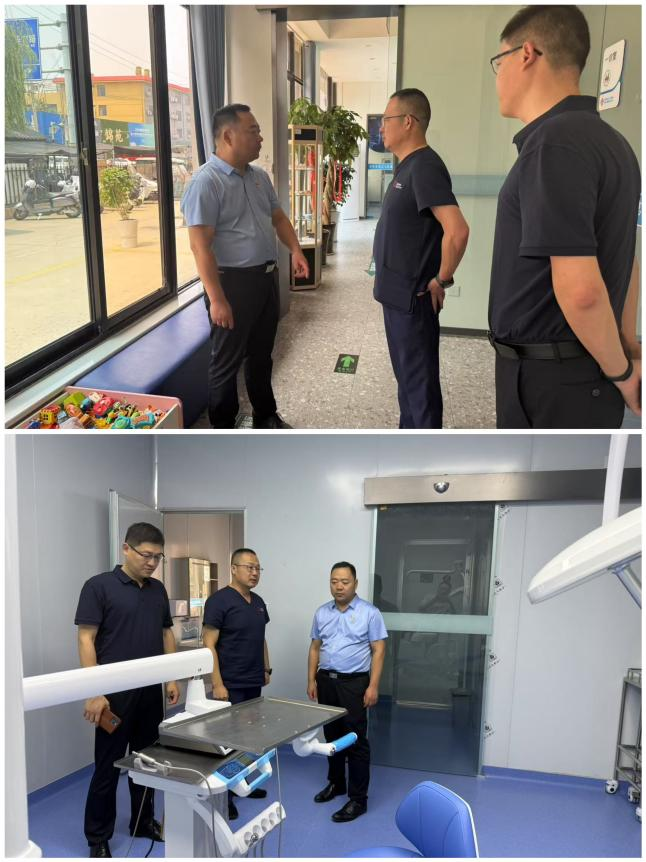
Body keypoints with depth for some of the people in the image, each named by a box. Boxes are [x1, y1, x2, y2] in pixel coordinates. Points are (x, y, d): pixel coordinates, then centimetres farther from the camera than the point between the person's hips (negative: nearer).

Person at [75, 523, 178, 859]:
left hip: (150, 692, 6)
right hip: (115, 694, -6)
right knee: (108, 766, 4)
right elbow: (86, 640, -14)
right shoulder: (99, 586, -12)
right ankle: (98, 838, 18)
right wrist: (94, 693, -18)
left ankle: (143, 822, 32)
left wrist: (172, 679, 7)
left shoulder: (158, 589, 8)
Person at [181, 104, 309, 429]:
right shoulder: (206, 182, -17)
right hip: (232, 281, -8)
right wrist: (216, 298, -26)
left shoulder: (260, 177, 9)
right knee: (227, 361, 3)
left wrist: (295, 249, 0)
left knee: (261, 353, 20)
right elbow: (200, 246, -22)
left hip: (266, 276, 8)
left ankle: (266, 416, 35)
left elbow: (278, 217, 21)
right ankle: (223, 431, 16)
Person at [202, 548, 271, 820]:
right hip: (231, 685, -7)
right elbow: (209, 645, -17)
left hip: (254, 683, 8)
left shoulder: (258, 602, 9)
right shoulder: (219, 600, -15)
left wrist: (266, 668, 16)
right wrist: (217, 684, -20)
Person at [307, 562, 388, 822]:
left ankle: (358, 799, 5)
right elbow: (315, 648, 12)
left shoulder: (369, 613, -8)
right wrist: (311, 680, 7)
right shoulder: (322, 613, 6)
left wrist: (373, 686, -14)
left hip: (354, 683, -5)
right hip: (326, 681, 5)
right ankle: (335, 783, 33)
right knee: (332, 736, 16)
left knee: (356, 741, -2)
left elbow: (378, 651, -9)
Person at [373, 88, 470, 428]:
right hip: (397, 292, 10)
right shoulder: (407, 166, 12)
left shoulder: (424, 167, -19)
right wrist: (386, 278, 16)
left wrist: (441, 279, -18)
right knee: (406, 374, 19)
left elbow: (457, 231, -30)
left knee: (419, 379, 0)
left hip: (413, 296, -10)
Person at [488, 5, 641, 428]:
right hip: (584, 369, 9)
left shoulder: (555, 142, -20)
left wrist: (619, 372, -12)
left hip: (549, 377, -9)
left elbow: (580, 290, -26)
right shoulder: (609, 142, 11)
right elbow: (623, 260, 17)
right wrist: (630, 349, 20)